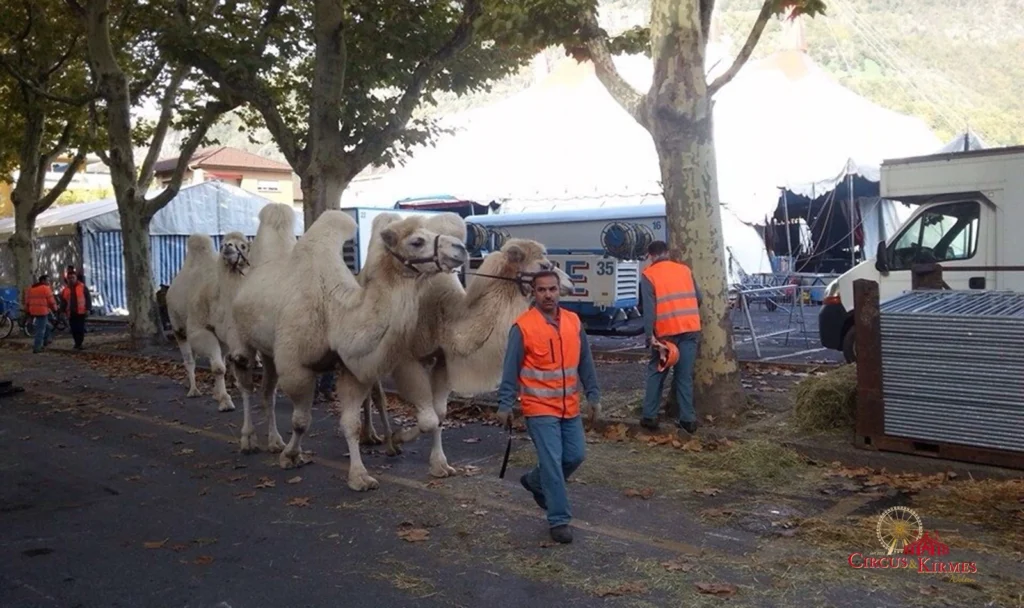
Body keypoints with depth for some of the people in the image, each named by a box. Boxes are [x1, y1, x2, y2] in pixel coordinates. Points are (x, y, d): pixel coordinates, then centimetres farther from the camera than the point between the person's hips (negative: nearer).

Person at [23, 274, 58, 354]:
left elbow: (27, 301, 17)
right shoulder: (45, 288, -8)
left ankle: (45, 340, 32)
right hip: (42, 311, -8)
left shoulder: (30, 289, 15)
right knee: (40, 330, -5)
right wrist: (55, 309, 8)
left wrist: (28, 311, 24)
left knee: (46, 325, 26)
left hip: (33, 311, 8)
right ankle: (36, 347, -7)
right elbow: (51, 300, -7)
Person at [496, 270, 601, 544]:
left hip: (569, 407, 6)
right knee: (552, 461, -5)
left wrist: (593, 396, 10)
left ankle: (535, 482, 36)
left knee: (576, 455, 11)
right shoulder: (523, 326, -12)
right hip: (540, 408, -6)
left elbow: (585, 362, 10)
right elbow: (511, 368, -9)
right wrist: (505, 404, -10)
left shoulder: (574, 322, 4)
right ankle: (559, 520, 7)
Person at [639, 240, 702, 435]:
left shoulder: (649, 274, 1)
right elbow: (698, 298, 14)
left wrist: (650, 334, -12)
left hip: (666, 331, -3)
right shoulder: (684, 270, 13)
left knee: (656, 372, 11)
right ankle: (688, 419, 6)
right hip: (690, 328, 3)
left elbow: (649, 307, -9)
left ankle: (649, 416, 11)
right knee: (685, 375, 8)